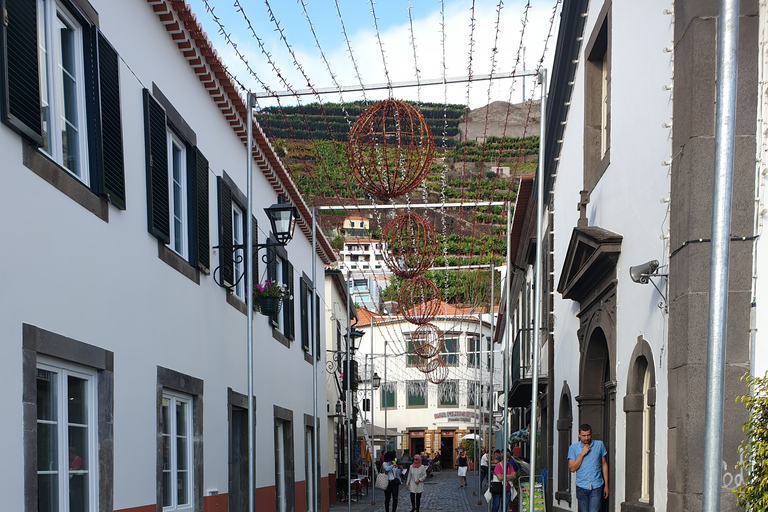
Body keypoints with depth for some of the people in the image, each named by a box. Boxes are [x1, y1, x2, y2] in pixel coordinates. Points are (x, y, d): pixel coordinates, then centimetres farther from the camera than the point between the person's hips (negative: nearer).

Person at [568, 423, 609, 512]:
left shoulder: (599, 445, 5)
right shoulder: (573, 448, 1)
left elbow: (604, 465, 11)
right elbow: (572, 468, -5)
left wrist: (606, 485, 9)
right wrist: (582, 454, -12)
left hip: (596, 487, -1)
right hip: (581, 487, 1)